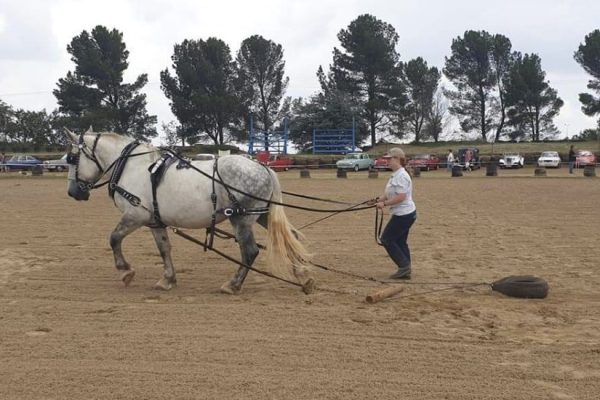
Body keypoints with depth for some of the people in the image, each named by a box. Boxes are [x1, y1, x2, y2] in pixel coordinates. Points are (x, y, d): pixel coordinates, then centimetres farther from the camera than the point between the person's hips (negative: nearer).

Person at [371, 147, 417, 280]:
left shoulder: (401, 176, -20)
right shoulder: (395, 175, 12)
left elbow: (400, 197, -27)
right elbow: (389, 194, 16)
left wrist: (384, 203, -22)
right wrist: (379, 199, 0)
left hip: (403, 215, -10)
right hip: (404, 214, 10)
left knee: (387, 239, -3)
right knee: (400, 242, 14)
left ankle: (404, 266, 0)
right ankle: (405, 271, 18)